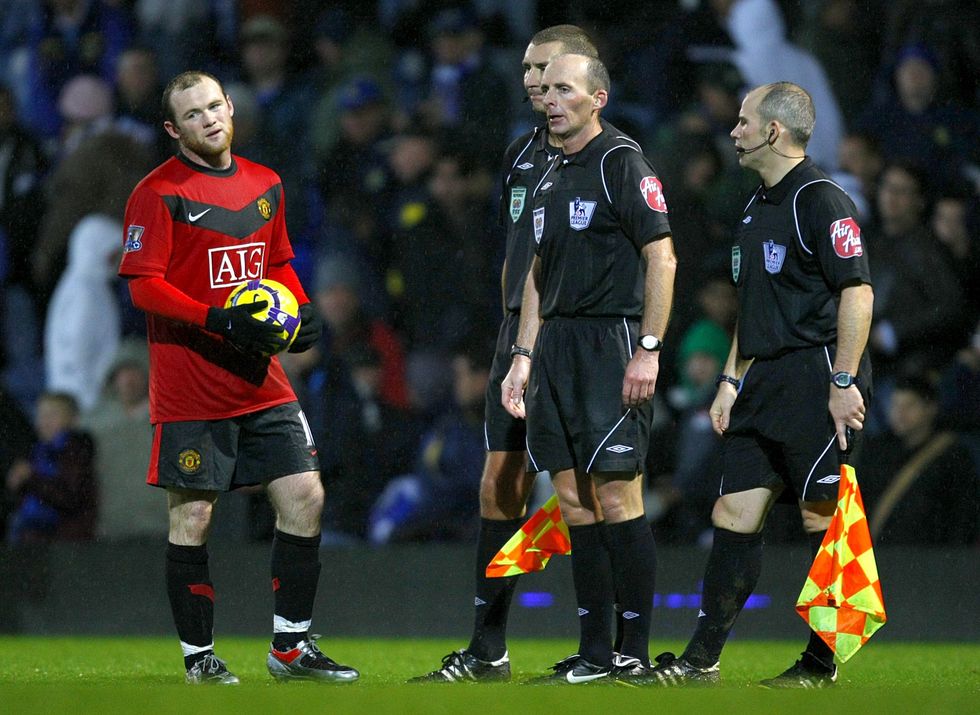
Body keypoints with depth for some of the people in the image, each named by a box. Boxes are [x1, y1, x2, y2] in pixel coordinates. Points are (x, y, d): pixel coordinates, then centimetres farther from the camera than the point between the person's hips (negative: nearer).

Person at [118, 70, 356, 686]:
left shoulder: (265, 185, 13)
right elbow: (143, 285, -13)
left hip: (262, 381, 6)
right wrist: (221, 321, -22)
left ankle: (291, 646, 10)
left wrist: (303, 312, 3)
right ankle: (199, 655, 10)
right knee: (192, 517, -1)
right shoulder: (160, 192, -7)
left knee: (305, 497, 1)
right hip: (188, 390, -6)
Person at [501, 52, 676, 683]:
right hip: (557, 345, 8)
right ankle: (594, 650, 9)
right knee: (574, 501, 6)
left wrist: (648, 351, -16)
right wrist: (523, 359, 17)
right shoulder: (549, 179, 18)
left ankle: (635, 649, -6)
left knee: (616, 497, -9)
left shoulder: (622, 163, -6)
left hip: (612, 342, -8)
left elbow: (662, 259, -11)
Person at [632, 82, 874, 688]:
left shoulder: (823, 201, -10)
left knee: (823, 518, -4)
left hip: (816, 380, -9)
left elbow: (857, 292, -16)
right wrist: (732, 379, 23)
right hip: (766, 382, 9)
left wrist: (843, 382, -19)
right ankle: (702, 660, 4)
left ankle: (823, 662, 2)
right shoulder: (759, 207, 19)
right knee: (734, 513, 4)